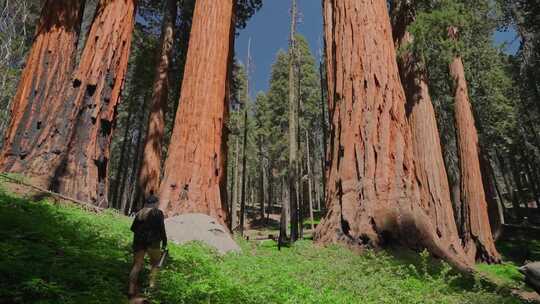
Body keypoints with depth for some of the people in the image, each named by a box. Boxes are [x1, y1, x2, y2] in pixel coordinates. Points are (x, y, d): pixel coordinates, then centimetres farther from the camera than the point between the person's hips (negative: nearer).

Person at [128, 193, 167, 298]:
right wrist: (164, 243, -3)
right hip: (152, 242, -4)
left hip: (138, 242, 4)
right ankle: (152, 284, 14)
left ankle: (131, 290, -1)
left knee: (137, 265, 7)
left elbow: (133, 228, 12)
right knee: (155, 263, 17)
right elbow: (161, 229, -10)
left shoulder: (139, 213, 9)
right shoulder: (158, 213, -7)